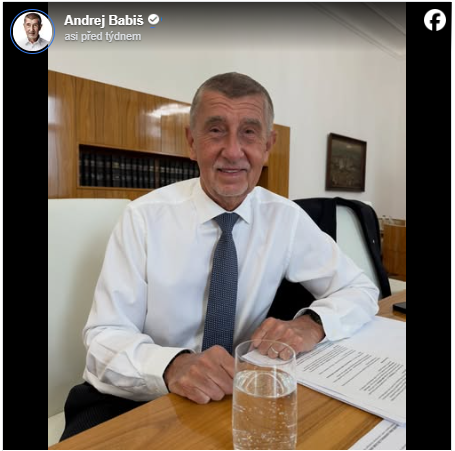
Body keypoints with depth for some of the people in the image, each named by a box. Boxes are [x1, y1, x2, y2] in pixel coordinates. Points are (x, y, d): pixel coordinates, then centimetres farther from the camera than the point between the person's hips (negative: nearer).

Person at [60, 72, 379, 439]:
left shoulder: (287, 219, -8)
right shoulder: (145, 217, -14)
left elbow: (362, 290, 0)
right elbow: (105, 336, -15)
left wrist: (311, 325, -21)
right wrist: (172, 366, -35)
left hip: (234, 396, 1)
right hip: (132, 399, 0)